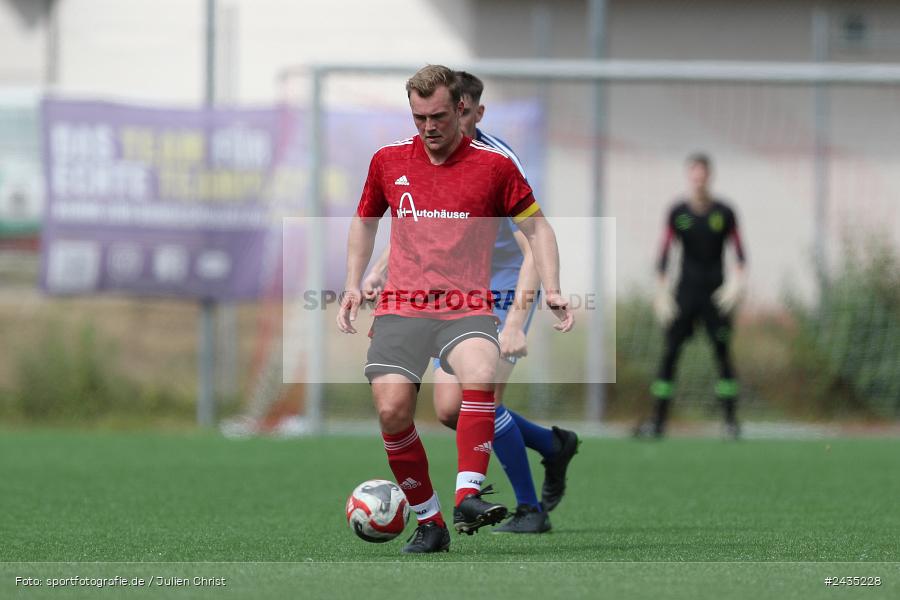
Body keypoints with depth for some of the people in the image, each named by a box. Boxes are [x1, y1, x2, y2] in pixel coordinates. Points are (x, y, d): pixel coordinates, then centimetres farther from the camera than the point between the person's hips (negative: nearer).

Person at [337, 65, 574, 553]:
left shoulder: (493, 165, 2)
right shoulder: (388, 161, 10)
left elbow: (535, 226, 11)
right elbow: (364, 221, 26)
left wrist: (551, 290, -1)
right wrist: (353, 285, 16)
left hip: (467, 307, -2)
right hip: (401, 307, 2)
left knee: (479, 374, -33)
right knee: (391, 410, -15)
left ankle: (468, 497, -35)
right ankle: (428, 522, 0)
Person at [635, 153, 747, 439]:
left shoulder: (724, 213, 0)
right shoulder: (677, 212, 1)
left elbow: (740, 254, 2)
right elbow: (664, 254, 2)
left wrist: (737, 282, -14)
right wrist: (661, 294, -5)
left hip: (716, 294, -1)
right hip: (686, 292, 1)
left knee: (723, 353, -6)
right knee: (670, 353, -4)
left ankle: (731, 421, -1)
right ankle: (658, 420, -1)